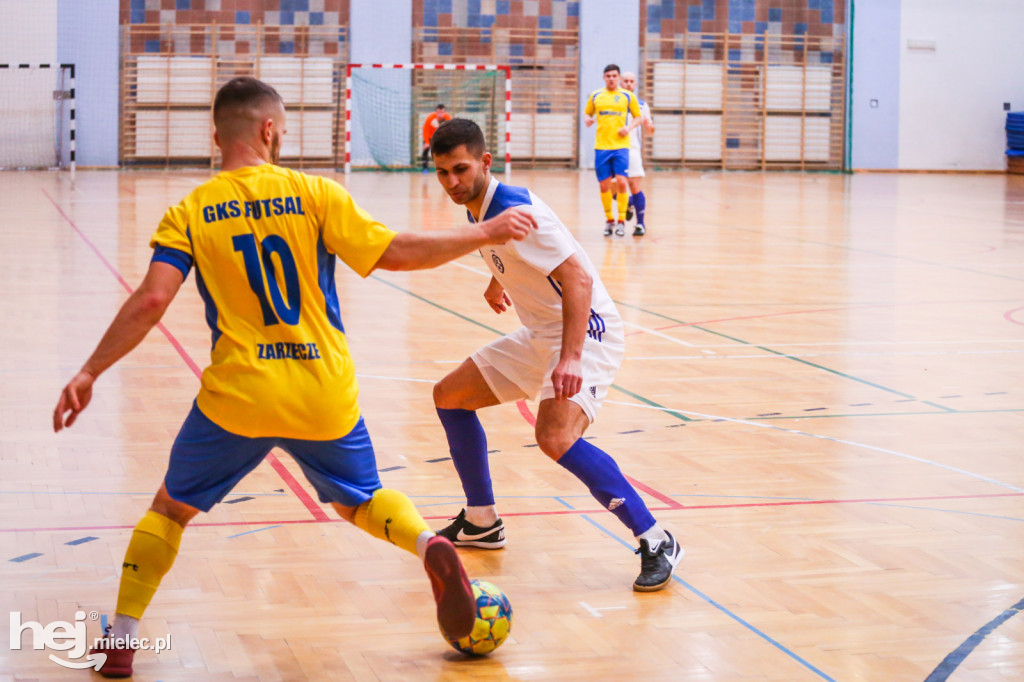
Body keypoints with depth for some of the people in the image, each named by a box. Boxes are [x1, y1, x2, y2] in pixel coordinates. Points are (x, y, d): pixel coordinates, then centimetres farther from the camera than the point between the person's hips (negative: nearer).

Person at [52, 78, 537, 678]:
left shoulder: (191, 212, -1)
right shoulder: (314, 193, -3)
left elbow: (151, 300, -11)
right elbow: (395, 253, -5)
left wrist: (89, 373, -4)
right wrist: (484, 234, 6)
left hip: (237, 397, 0)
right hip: (324, 395, 1)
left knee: (171, 509, 19)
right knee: (361, 499, 24)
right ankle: (430, 546, -6)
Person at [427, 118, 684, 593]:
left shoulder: (513, 210, -24)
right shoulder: (478, 208, 4)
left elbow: (578, 278, -30)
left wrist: (571, 359, -39)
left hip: (584, 330, -10)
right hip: (540, 335, 10)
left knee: (555, 437, -30)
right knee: (449, 395, 14)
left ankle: (656, 543, -21)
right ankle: (482, 523, 25)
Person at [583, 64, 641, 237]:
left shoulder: (627, 96, 5)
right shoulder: (595, 96, 10)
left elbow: (639, 117, 11)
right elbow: (587, 113, 19)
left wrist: (629, 128, -8)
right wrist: (587, 120, -4)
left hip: (621, 146, -2)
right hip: (601, 145, 2)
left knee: (621, 182, -13)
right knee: (604, 185, 2)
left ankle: (621, 221, -2)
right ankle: (609, 220, 18)